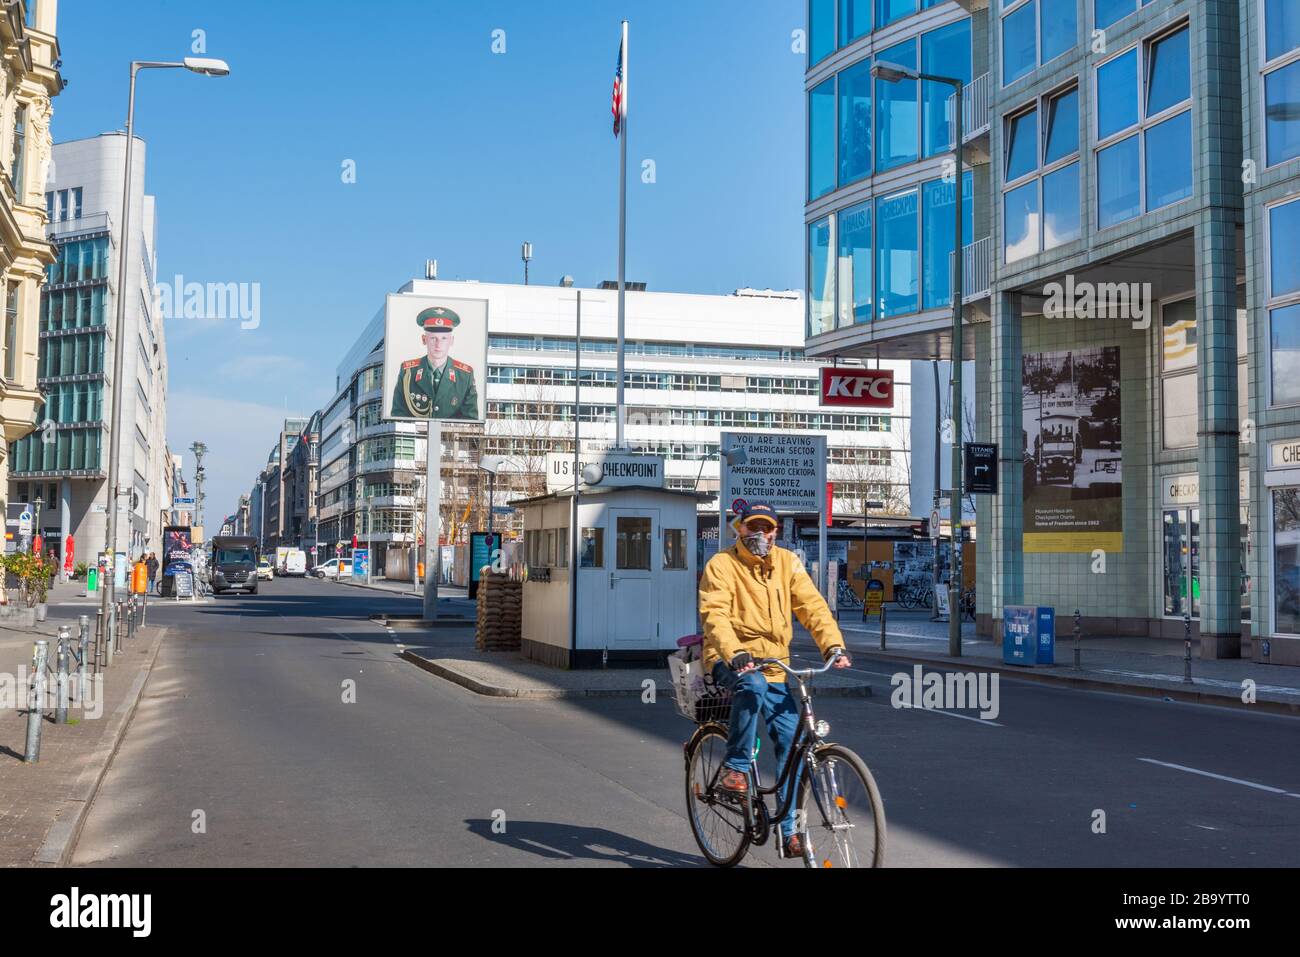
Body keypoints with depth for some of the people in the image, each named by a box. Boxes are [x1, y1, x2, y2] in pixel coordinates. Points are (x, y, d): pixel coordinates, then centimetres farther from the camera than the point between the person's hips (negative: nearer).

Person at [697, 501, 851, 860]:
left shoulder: (787, 562, 5)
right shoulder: (722, 565, -8)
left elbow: (812, 605, -4)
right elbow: (715, 614, -21)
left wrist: (833, 645, -20)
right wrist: (734, 652, -39)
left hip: (773, 665, 5)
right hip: (729, 660, -4)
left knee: (792, 740, -4)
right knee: (753, 685, -38)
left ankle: (788, 829, 7)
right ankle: (736, 766, -21)